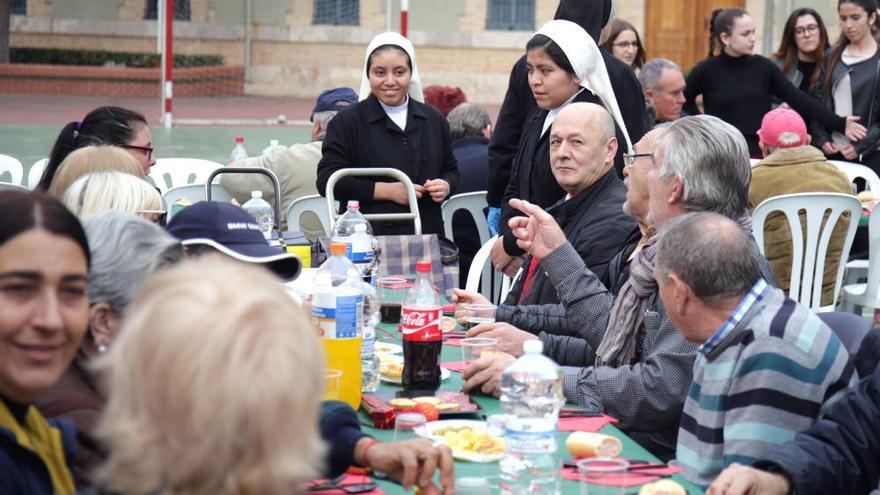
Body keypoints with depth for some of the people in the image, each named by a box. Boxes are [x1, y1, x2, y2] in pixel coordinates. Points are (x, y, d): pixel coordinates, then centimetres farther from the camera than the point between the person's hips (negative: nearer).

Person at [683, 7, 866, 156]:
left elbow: (798, 99, -1)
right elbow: (683, 102, 10)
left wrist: (839, 124, -7)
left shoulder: (764, 67, 3)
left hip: (760, 155, 3)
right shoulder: (707, 70, -4)